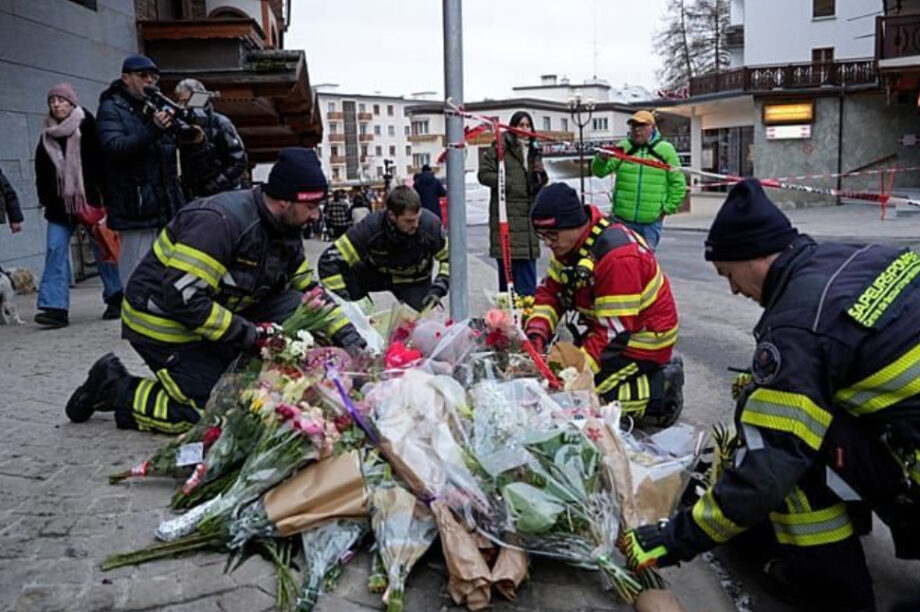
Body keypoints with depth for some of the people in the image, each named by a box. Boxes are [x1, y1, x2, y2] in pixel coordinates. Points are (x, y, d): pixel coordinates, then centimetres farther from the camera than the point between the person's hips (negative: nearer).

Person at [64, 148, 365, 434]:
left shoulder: (286, 233, 0)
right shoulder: (221, 220, -28)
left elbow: (308, 290, 10)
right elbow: (181, 297, -31)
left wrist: (346, 333, -1)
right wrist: (249, 333, -28)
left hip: (214, 313, 8)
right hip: (163, 323, -8)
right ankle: (115, 388, 6)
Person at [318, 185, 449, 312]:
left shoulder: (430, 224, -30)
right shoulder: (371, 227, -33)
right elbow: (329, 260, -33)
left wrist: (437, 290, -29)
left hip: (414, 282, 0)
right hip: (376, 273, 1)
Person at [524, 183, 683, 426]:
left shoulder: (618, 257, -31)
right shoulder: (569, 241, -3)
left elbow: (614, 332, -30)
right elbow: (550, 291, 0)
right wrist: (536, 336, -16)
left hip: (643, 339, -9)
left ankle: (660, 390, -1)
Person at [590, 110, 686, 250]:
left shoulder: (665, 150, 2)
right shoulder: (623, 147, 4)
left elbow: (677, 182, 6)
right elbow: (600, 171, -4)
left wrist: (668, 208, 1)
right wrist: (602, 159, -25)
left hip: (651, 221, -1)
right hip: (622, 219, 1)